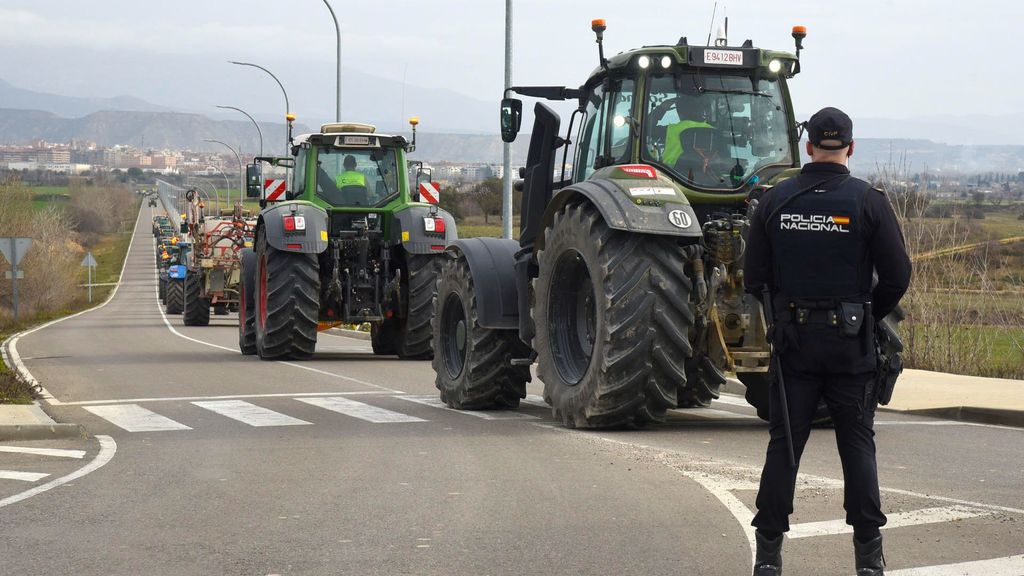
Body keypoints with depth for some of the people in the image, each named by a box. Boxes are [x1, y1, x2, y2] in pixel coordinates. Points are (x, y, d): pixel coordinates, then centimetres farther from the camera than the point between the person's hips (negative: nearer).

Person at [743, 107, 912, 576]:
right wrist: (871, 316, 11)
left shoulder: (775, 201, 1)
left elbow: (754, 277, 3)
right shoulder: (868, 201, -6)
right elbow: (897, 276, -7)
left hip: (792, 339, 2)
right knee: (857, 442, 6)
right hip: (850, 343, -1)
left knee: (784, 441, 6)